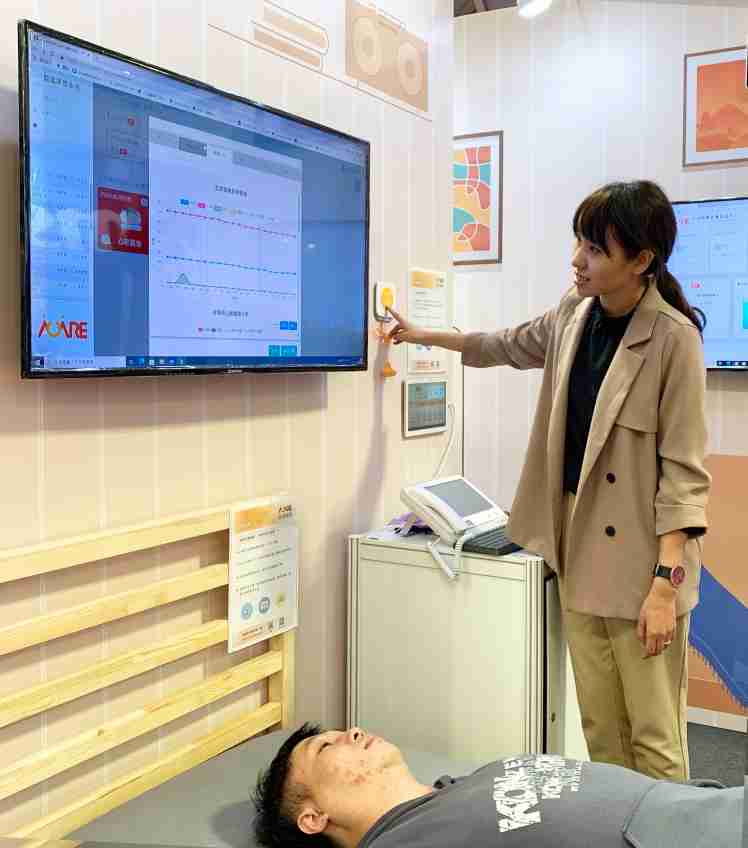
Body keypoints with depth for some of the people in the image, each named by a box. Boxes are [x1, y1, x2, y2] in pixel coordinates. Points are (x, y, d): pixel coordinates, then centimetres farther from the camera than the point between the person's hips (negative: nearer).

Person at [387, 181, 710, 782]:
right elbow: (512, 346, 26)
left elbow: (684, 469, -15)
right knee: (600, 728, 13)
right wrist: (422, 335, 34)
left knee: (653, 735, 0)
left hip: (642, 556, -6)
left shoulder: (673, 337, -14)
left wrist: (665, 581, -20)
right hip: (580, 543, 6)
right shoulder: (574, 313, 5)